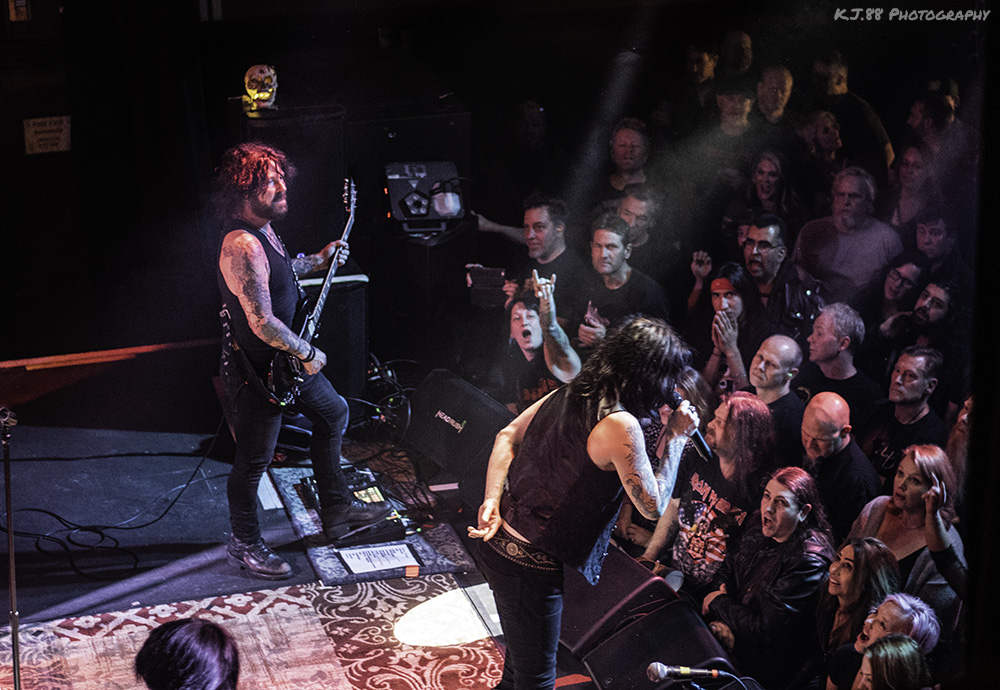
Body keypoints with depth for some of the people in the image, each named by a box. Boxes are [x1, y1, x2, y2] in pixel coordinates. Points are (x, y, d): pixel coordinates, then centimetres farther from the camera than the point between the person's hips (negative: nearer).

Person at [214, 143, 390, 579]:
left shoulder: (264, 230, 2)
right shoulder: (242, 246, -31)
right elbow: (262, 323, -33)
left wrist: (317, 261, 14)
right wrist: (308, 353, -20)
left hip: (288, 356, 10)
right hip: (256, 368, -10)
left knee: (333, 413, 23)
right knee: (254, 458, 5)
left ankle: (336, 510, 38)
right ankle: (244, 544, 26)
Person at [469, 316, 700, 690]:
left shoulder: (568, 393, 3)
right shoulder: (620, 425, -22)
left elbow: (508, 436, 9)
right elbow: (652, 506, -14)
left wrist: (492, 499, 3)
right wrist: (677, 438, -6)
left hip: (499, 544, 9)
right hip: (532, 568, -9)